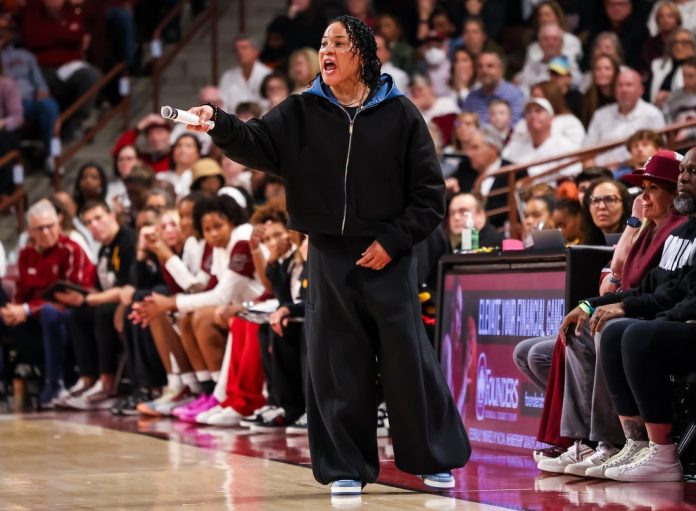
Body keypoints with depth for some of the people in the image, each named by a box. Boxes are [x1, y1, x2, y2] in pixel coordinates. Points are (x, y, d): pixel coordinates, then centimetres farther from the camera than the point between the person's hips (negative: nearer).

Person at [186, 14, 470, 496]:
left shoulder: (399, 114, -2)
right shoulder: (303, 113, 5)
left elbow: (430, 193, -2)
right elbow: (257, 144, -9)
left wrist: (393, 241, -9)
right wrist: (219, 123, -28)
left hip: (386, 257, -2)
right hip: (330, 257, 2)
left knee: (408, 360, 2)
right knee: (336, 365, 4)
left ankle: (436, 459, 15)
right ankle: (347, 467, 13)